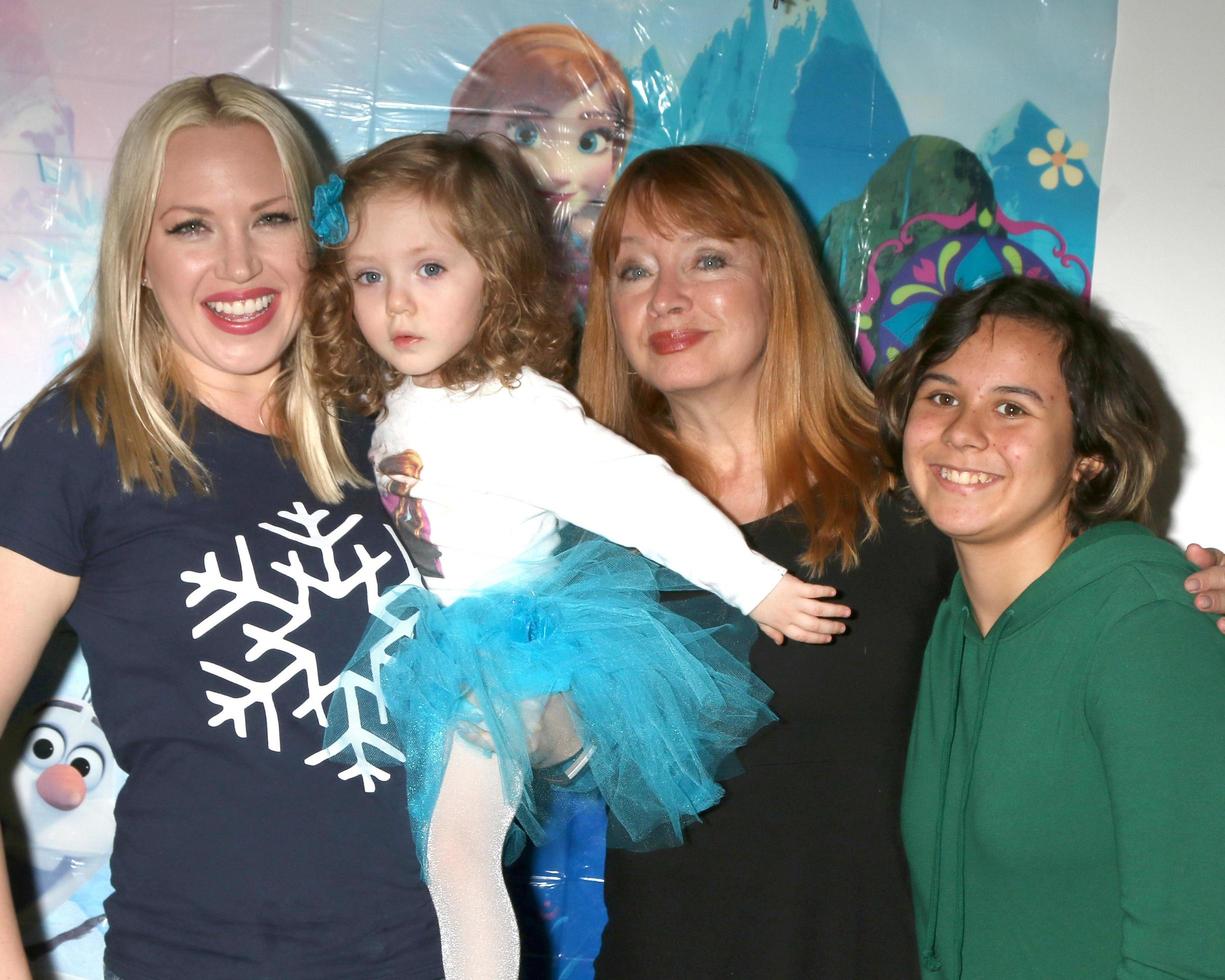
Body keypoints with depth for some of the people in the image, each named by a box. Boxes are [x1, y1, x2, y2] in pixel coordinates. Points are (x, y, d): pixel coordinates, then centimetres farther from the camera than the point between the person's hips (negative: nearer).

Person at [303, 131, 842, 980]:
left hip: (497, 662, -9)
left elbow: (639, 494, -27)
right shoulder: (397, 402, 3)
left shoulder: (514, 410, -23)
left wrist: (755, 586, -28)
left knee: (457, 846, -10)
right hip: (427, 661, 9)